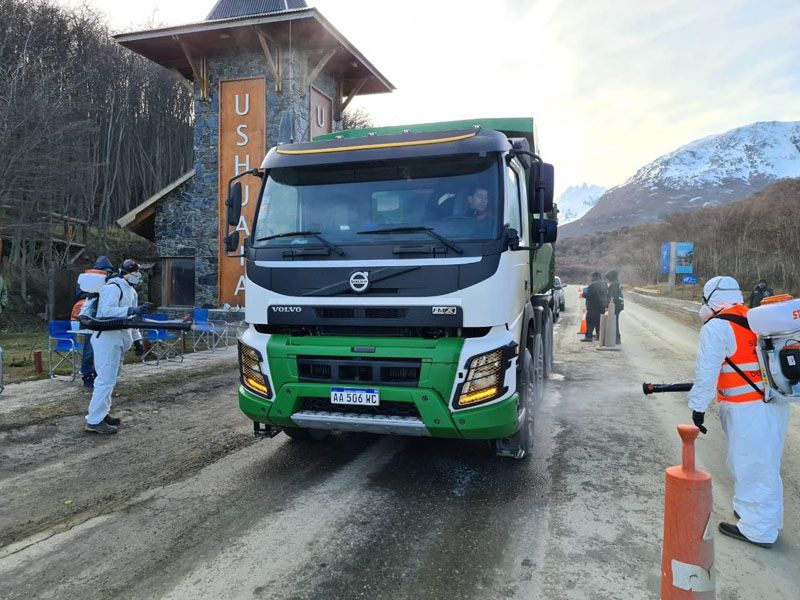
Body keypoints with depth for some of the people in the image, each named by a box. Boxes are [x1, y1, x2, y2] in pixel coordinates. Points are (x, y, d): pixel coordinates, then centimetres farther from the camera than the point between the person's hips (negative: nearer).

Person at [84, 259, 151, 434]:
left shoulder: (131, 292, 18)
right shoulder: (113, 287, -13)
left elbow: (131, 317, 23)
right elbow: (107, 311, -27)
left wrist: (137, 338, 19)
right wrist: (132, 310, -35)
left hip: (118, 339, 10)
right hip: (107, 338, -10)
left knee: (109, 378, 15)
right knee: (106, 379, -11)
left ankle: (101, 414, 25)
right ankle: (94, 421, -8)